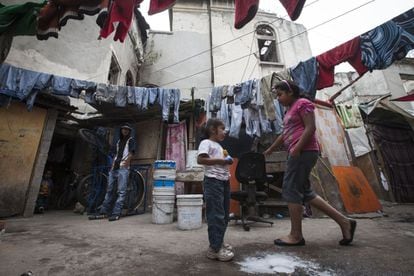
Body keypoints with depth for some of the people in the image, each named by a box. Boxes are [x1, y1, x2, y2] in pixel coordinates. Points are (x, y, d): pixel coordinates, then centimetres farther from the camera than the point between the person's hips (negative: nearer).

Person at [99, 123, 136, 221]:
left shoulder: (131, 140, 5)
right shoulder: (119, 141, 24)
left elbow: (132, 152, -9)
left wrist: (127, 160, -25)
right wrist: (112, 165, 14)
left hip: (123, 168, -7)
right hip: (114, 168, 7)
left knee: (121, 192, -7)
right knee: (109, 190, 11)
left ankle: (116, 213, -6)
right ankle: (104, 211, 21)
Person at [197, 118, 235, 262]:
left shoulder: (219, 146, 23)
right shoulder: (206, 143, -7)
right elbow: (200, 159, -21)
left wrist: (227, 161, 10)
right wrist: (220, 160, -19)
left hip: (224, 181, 10)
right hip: (213, 181, -10)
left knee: (224, 214, 16)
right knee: (216, 215, -7)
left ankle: (219, 241, 30)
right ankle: (215, 248, 4)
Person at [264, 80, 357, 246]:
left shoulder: (302, 104, -3)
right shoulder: (290, 109, 23)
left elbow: (311, 128, -15)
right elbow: (285, 134, 27)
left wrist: (297, 148, -22)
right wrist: (269, 151, 29)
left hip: (304, 152, -9)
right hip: (298, 154, 10)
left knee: (291, 191, -7)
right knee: (305, 192, 10)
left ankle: (296, 236, 5)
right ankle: (344, 222, 18)